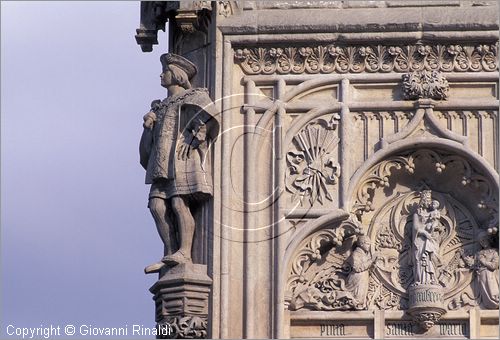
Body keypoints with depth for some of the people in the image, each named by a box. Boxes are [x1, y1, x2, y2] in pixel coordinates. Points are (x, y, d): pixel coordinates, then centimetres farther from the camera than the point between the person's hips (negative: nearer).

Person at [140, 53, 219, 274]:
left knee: (179, 203, -20)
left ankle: (184, 253, -26)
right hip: (162, 162, 6)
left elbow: (208, 120, -9)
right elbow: (148, 143, 25)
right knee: (157, 205, -11)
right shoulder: (160, 107, 29)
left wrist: (195, 140, -19)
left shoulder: (196, 97, 11)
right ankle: (170, 256, -13)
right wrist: (148, 125, 7)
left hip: (184, 158, -6)